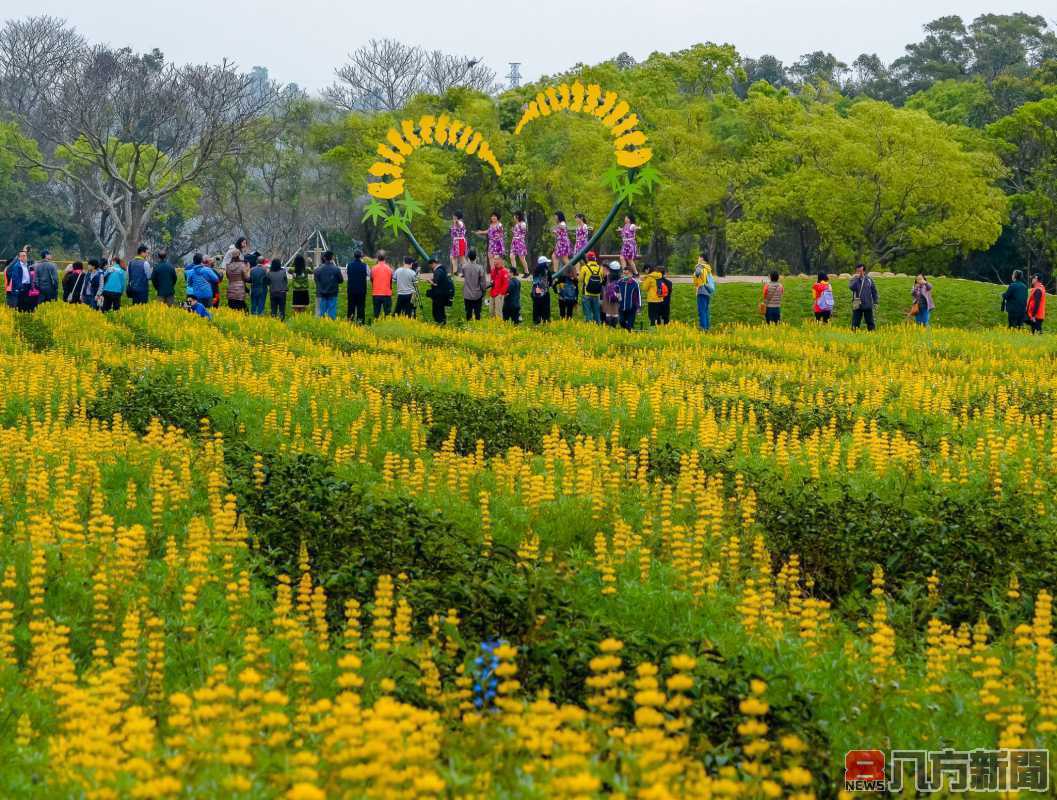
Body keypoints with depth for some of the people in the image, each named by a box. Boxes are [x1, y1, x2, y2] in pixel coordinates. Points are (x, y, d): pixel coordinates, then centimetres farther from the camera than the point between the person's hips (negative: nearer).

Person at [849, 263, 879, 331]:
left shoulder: (869, 279, 5)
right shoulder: (854, 280, 2)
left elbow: (874, 291, 10)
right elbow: (851, 287, -19)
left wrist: (876, 302, 7)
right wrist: (856, 278, -18)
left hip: (868, 305, 1)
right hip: (857, 305, -1)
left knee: (870, 322, 6)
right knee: (855, 323, 1)